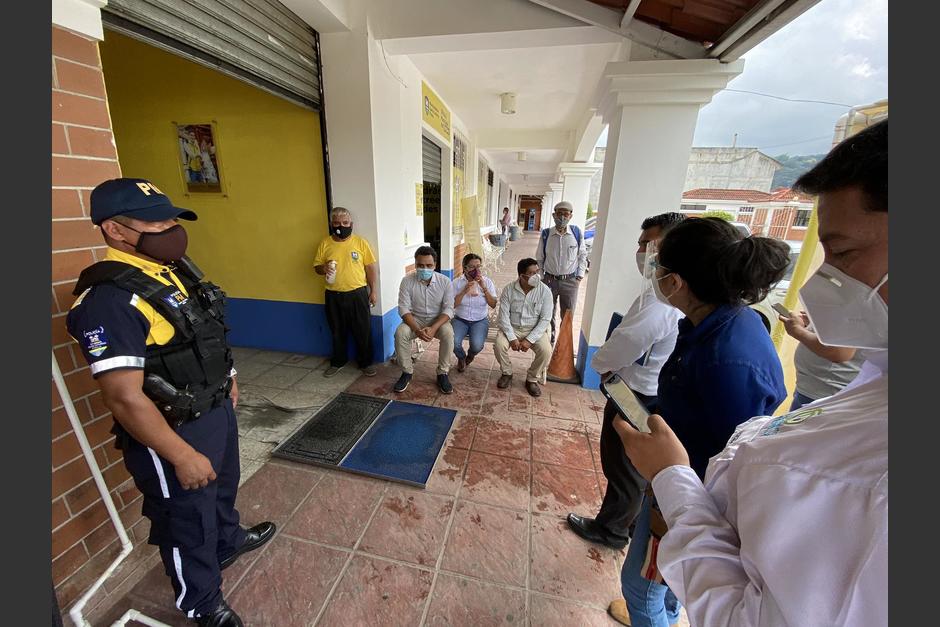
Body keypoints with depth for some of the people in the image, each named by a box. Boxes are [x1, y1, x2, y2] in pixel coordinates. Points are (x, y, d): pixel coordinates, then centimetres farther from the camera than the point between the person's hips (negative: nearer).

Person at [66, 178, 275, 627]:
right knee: (188, 519, 16)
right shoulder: (109, 298, -25)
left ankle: (228, 541, 60)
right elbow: (125, 397, -25)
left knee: (223, 487, 31)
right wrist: (183, 456, -21)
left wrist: (227, 382, 20)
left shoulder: (176, 268, 2)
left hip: (216, 408, 8)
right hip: (173, 430, -8)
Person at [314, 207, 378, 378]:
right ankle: (338, 362, 34)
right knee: (337, 332, 15)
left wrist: (373, 290, -2)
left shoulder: (360, 242, -3)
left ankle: (366, 363, 23)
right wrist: (324, 268, -17)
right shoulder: (325, 243, 1)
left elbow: (370, 267, 1)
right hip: (334, 296, 2)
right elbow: (316, 267, 7)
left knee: (363, 331, 6)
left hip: (357, 294, -2)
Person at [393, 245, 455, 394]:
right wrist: (417, 329, -30)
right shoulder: (407, 281, -12)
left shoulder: (445, 282, -13)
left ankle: (442, 374, -13)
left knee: (448, 333, -32)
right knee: (400, 333, -29)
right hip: (415, 319, 1)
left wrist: (433, 328, -32)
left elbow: (448, 309, -16)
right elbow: (403, 308, -15)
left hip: (438, 320, -1)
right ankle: (407, 372, -7)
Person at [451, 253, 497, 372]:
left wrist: (484, 288, -19)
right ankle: (461, 357, 12)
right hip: (460, 319, 0)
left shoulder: (487, 282, -2)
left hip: (480, 320, 0)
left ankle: (471, 354, 16)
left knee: (477, 345, -26)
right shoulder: (457, 282, -4)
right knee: (454, 342, -27)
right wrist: (464, 291, -22)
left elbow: (493, 304, -9)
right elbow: (452, 305, -11)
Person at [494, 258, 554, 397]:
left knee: (546, 351, -26)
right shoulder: (509, 289, -10)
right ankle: (507, 373, 4)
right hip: (512, 328, 0)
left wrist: (529, 340, -20)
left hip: (535, 329, 0)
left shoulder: (545, 291, -11)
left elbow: (545, 319, -12)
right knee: (499, 345, -27)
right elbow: (504, 315, -10)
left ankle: (532, 379, 2)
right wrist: (512, 338, -21)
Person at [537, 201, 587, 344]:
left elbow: (582, 256, 6)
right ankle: (549, 341, 30)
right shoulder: (546, 234, -3)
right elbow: (539, 258, 6)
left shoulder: (576, 233, -4)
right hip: (550, 280, 1)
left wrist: (580, 276, 2)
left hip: (570, 281, 0)